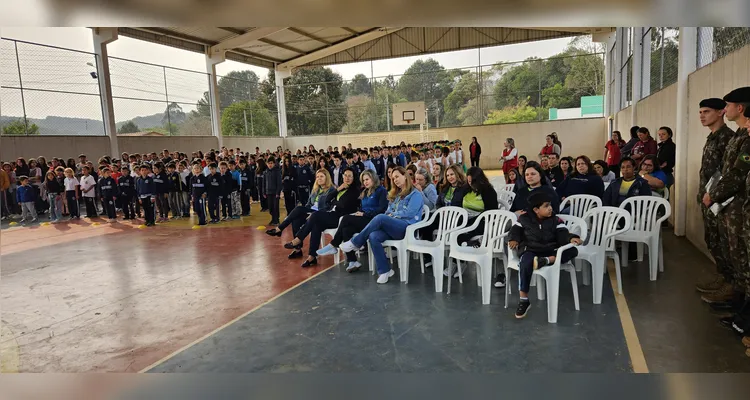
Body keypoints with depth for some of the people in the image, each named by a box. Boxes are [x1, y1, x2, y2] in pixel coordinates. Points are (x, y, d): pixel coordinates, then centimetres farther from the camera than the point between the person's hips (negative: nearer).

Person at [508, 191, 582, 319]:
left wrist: (571, 238, -28)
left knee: (573, 251, -19)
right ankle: (523, 300, -28)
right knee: (526, 263, -38)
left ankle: (545, 261, -30)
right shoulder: (524, 219, 2)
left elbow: (562, 234, -6)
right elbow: (516, 229, 9)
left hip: (550, 251, 3)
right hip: (530, 250, -2)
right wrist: (514, 239, -12)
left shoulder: (555, 220, 3)